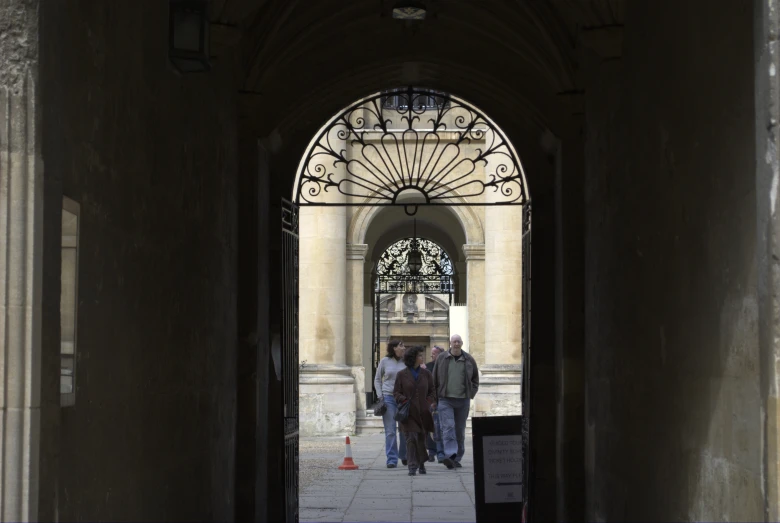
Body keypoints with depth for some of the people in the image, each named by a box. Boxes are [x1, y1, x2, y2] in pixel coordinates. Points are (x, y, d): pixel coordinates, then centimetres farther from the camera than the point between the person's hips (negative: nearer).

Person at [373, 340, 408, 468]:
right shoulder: (385, 361, 3)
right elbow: (377, 379, 11)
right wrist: (380, 396, 1)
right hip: (388, 397, -1)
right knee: (390, 431, -5)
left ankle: (404, 455, 27)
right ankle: (391, 459, -3)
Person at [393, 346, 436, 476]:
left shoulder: (426, 373, 9)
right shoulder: (402, 375, 1)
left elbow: (432, 391, 14)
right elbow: (396, 392, 3)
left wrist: (432, 402, -4)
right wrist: (403, 400, -15)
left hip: (423, 411, 3)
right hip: (409, 412, -3)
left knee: (421, 439, 9)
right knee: (411, 438, -12)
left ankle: (421, 463, 28)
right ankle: (412, 466, -10)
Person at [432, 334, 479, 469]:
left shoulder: (468, 360, 6)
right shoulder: (441, 358, 3)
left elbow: (475, 378, 16)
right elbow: (435, 379, 8)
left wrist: (471, 393, 5)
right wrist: (436, 397, 4)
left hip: (463, 400, 2)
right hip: (445, 400, -2)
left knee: (460, 430, 7)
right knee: (448, 427, -16)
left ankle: (457, 458, 15)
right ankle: (450, 455, -25)